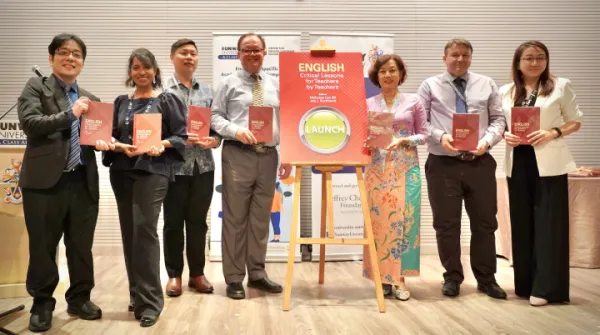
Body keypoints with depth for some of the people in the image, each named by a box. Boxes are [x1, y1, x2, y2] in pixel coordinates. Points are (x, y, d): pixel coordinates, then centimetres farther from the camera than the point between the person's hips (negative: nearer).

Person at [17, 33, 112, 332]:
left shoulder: (90, 99, 16)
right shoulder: (36, 87, 3)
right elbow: (29, 123, -12)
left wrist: (101, 142, -4)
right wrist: (70, 114, -17)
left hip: (83, 181, 4)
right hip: (46, 180, -4)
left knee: (81, 246, 11)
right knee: (42, 246, 6)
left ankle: (79, 298, 27)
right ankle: (42, 304, 21)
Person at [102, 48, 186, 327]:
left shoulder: (167, 100, 3)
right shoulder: (121, 102, 14)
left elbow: (182, 135, -1)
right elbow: (110, 137, 11)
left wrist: (162, 144, -18)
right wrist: (122, 147, -9)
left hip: (153, 171, -5)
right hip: (122, 171, 5)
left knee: (144, 228, -14)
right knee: (129, 232, 7)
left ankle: (149, 301, -6)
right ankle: (137, 294, 21)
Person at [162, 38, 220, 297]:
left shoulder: (207, 91, 11)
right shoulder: (162, 89, -2)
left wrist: (214, 140, -11)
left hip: (203, 166, 3)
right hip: (174, 165, -3)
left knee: (198, 221, 10)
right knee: (173, 222, 6)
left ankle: (197, 273, 22)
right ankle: (174, 275, 18)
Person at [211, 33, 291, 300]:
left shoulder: (276, 85, 12)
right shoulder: (229, 83, 4)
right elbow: (215, 117, -1)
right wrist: (237, 130, -19)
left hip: (268, 156, 3)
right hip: (238, 155, -3)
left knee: (261, 217, 10)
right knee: (235, 217, 1)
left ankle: (257, 273, 22)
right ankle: (234, 278, 11)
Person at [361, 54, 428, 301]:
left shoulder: (413, 102, 4)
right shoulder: (368, 104, 7)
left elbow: (423, 134, 4)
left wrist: (404, 140, -13)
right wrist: (366, 143, -13)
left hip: (406, 168, -1)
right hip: (377, 168, 1)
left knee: (403, 220, -3)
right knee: (379, 220, 1)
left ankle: (400, 278, 5)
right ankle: (383, 276, 10)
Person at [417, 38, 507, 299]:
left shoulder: (486, 85, 11)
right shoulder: (430, 86, 4)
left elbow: (498, 119, 8)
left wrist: (487, 140, -11)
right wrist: (441, 136, -18)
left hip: (480, 163, 2)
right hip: (443, 165, -2)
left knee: (485, 222, 8)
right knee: (446, 224, 5)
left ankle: (486, 279, 23)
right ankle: (452, 278, 20)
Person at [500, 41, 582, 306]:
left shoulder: (561, 86, 2)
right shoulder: (506, 92, 11)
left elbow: (575, 122, 4)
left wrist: (553, 133, -13)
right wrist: (505, 136, -7)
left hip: (549, 164, -3)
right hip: (518, 164, 3)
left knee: (549, 223, -4)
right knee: (522, 223, 7)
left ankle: (546, 288, 2)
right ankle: (526, 284, 18)